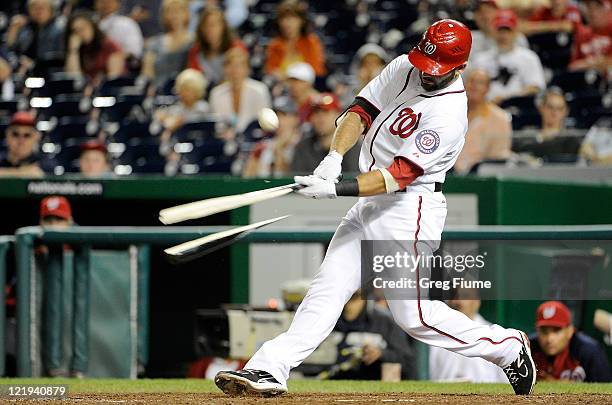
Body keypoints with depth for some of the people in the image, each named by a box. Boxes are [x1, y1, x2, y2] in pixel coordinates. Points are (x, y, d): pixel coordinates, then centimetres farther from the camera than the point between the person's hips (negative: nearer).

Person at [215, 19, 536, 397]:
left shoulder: (449, 114, -22)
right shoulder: (404, 68, 2)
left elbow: (400, 175, -26)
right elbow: (363, 110, 5)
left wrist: (336, 189, -32)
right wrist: (335, 157, -12)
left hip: (410, 208, -8)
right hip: (371, 203, 8)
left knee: (414, 315, -6)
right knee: (328, 288, 0)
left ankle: (508, 347, 11)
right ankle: (271, 369, -5)